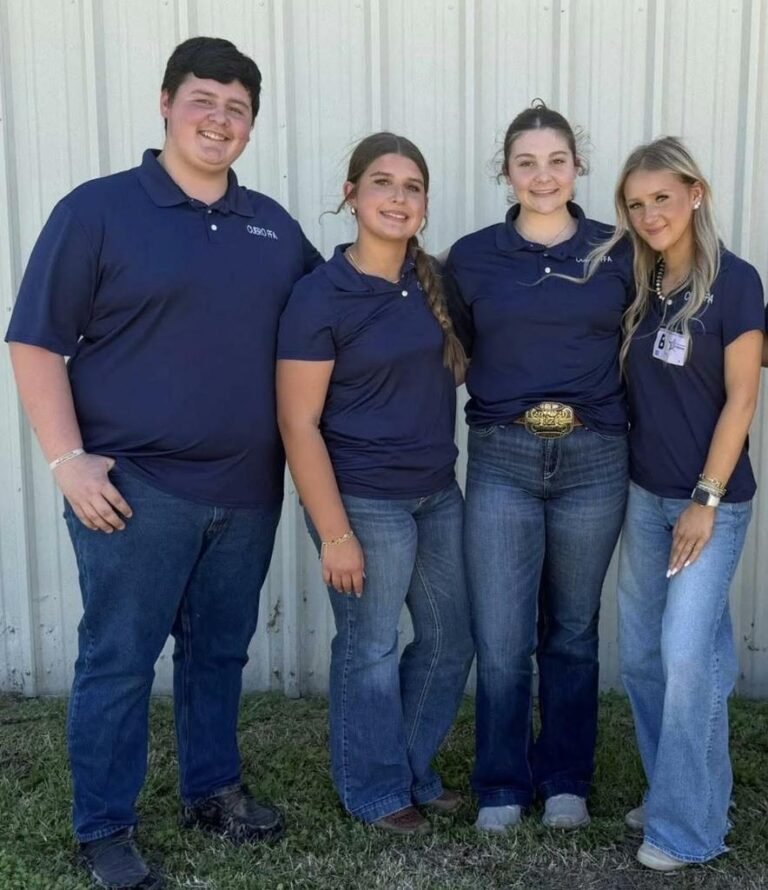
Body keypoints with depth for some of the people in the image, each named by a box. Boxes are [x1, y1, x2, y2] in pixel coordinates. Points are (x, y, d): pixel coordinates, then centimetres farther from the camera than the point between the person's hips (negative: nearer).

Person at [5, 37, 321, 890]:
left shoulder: (272, 225, 11)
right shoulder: (98, 209, -4)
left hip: (247, 491, 5)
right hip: (134, 486, -5)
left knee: (219, 652, 17)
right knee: (117, 660, 5)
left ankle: (212, 789, 36)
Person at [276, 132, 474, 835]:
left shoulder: (433, 282, 5)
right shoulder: (321, 296, -14)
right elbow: (298, 424, -15)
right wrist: (334, 533, -17)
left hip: (438, 494, 7)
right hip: (366, 503, -7)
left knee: (451, 640, 16)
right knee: (371, 650, 8)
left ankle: (414, 768, 38)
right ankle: (376, 791, 31)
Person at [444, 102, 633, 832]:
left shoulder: (618, 253, 3)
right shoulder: (472, 257, 2)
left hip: (594, 460, 1)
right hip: (502, 459, 0)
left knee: (572, 630, 13)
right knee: (501, 640, 0)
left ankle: (564, 780, 29)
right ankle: (502, 784, 21)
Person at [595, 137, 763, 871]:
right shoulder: (639, 287, 7)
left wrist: (707, 500, -14)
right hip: (643, 494, 6)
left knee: (688, 654, -8)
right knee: (640, 654, 10)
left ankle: (687, 825, 8)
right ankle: (670, 792, 28)